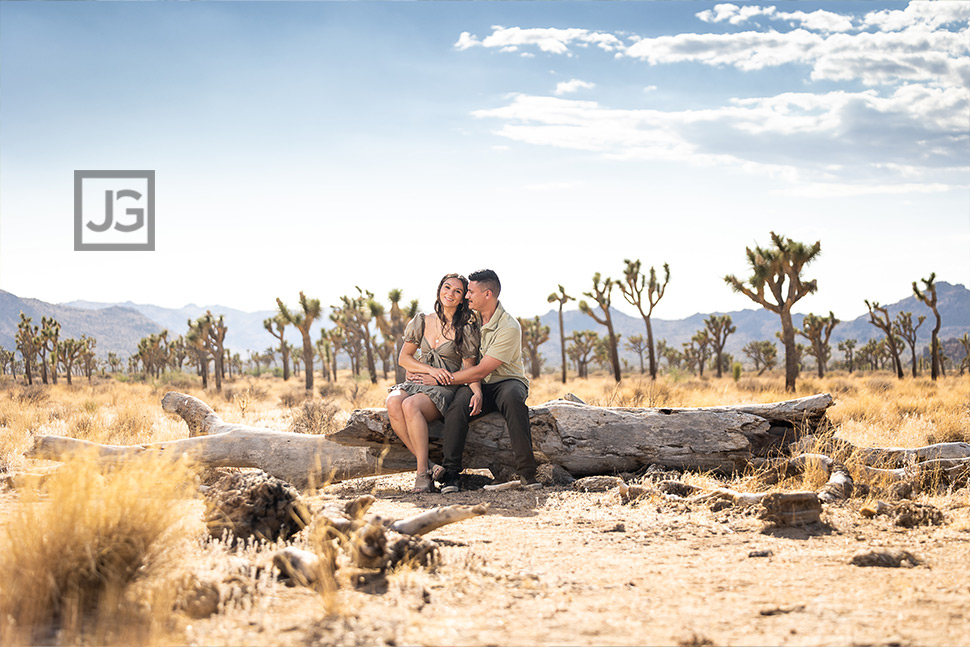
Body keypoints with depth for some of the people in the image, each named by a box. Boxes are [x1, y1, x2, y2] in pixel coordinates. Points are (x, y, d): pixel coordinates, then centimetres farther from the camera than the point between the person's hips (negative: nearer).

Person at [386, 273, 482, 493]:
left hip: (443, 391, -3)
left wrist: (477, 392, -19)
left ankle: (423, 474, -36)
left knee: (410, 405, -36)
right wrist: (430, 370, -6)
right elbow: (404, 358, 12)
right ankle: (426, 464, -31)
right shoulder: (423, 322, 12)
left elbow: (469, 368, 1)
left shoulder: (467, 329, 2)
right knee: (393, 403, -33)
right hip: (415, 383, 4)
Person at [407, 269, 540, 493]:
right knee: (459, 401, -30)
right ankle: (450, 472, -31)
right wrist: (475, 391, -16)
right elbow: (469, 363, 4)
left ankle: (526, 471, -37)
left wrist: (443, 379, -17)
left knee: (512, 396, -39)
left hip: (508, 381, -4)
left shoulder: (509, 327, -17)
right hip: (478, 384, 4)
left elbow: (481, 370, -20)